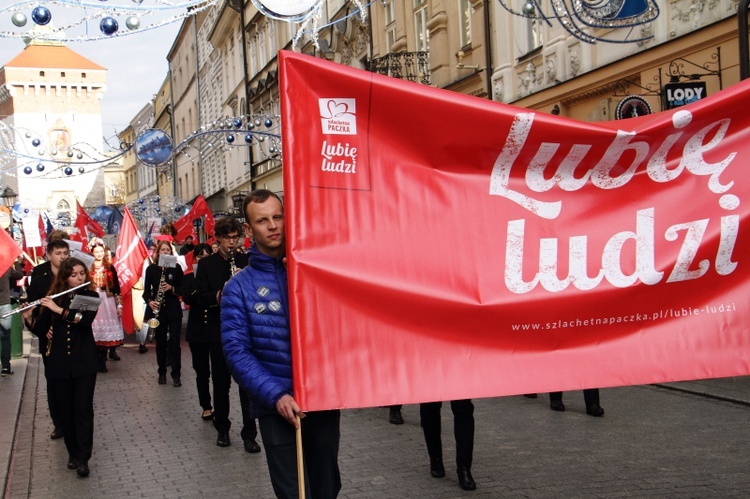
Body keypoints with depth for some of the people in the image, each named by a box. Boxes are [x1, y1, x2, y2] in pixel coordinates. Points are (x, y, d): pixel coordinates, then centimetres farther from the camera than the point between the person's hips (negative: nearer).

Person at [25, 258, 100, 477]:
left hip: (84, 361, -2)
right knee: (66, 409, 8)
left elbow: (86, 320, -21)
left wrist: (59, 309, -27)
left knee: (83, 408, -6)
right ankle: (73, 452, 20)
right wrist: (29, 317, -17)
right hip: (59, 362, 2)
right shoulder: (53, 298, 2)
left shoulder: (90, 296, -2)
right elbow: (39, 331, 1)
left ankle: (83, 458, -5)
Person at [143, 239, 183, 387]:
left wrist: (171, 288, -18)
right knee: (160, 342, 9)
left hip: (173, 309, -1)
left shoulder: (176, 268, 1)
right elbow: (146, 290, 5)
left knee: (174, 342, -4)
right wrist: (149, 301, -13)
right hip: (158, 310, 1)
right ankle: (162, 373, 20)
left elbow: (182, 289, 1)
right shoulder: (151, 269, 4)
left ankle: (176, 375, -1)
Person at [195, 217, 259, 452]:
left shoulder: (247, 261, 5)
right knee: (221, 382, 10)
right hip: (219, 330, 0)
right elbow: (200, 298, -3)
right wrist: (219, 295, -23)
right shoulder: (206, 264, 3)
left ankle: (249, 434, 4)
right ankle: (222, 429, 25)